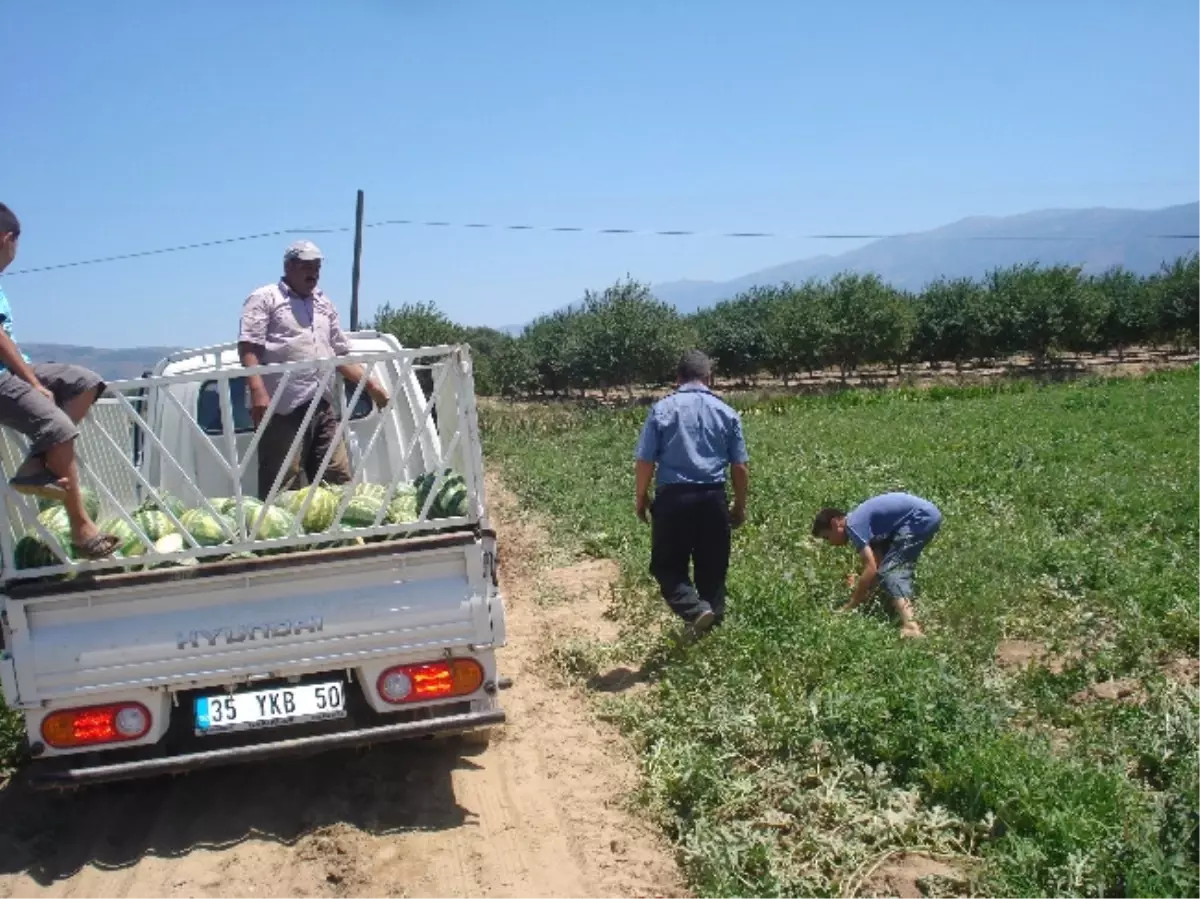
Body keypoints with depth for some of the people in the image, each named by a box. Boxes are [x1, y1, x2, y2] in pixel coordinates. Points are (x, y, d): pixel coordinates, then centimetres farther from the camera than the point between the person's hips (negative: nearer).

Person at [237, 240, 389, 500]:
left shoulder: (324, 304, 24)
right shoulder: (264, 299, 3)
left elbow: (341, 354, 28)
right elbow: (248, 348, -7)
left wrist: (371, 385, 18)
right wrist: (258, 392, -20)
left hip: (323, 408, 7)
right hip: (283, 409, -7)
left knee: (339, 479, 5)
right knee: (283, 488, -8)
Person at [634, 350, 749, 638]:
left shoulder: (662, 409, -3)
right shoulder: (727, 413, 4)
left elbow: (644, 461, -5)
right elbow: (740, 467, 5)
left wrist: (641, 497, 9)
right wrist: (740, 505, 17)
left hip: (673, 497, -2)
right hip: (713, 498, 3)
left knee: (667, 566, 8)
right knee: (712, 569, 14)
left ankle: (695, 610, -13)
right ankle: (713, 620, 17)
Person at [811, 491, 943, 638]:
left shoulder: (853, 525, -12)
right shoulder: (859, 519, 17)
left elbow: (871, 569, -17)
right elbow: (877, 563, 22)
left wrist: (850, 606, -12)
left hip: (922, 518, -10)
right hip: (927, 514, 10)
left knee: (889, 571, -13)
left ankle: (910, 626, -29)